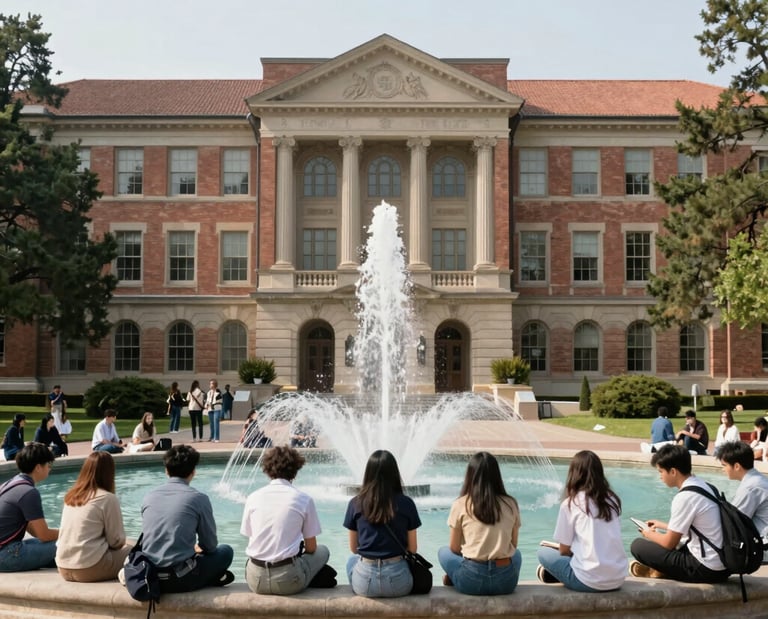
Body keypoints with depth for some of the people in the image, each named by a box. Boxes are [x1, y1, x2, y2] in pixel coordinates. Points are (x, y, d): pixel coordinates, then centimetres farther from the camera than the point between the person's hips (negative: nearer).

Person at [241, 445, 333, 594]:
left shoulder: (253, 497, 4)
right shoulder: (304, 499, -2)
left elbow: (249, 537, 10)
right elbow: (311, 548, 5)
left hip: (256, 581, 3)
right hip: (287, 581, -3)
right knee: (322, 551, 24)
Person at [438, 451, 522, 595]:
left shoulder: (460, 505, -3)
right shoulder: (511, 504, 3)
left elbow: (454, 548, 6)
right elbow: (513, 546, 12)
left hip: (471, 581, 0)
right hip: (506, 581, 0)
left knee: (444, 552, 28)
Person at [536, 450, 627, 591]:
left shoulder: (570, 503, -5)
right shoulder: (612, 499, 8)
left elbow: (564, 550, 1)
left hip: (590, 582, -5)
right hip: (618, 579, 5)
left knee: (543, 552, 16)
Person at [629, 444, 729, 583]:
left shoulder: (684, 497, -19)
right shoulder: (703, 485, 7)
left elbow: (670, 543, -10)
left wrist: (649, 534, 9)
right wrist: (662, 525, 31)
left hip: (706, 570, -9)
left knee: (638, 546, -5)